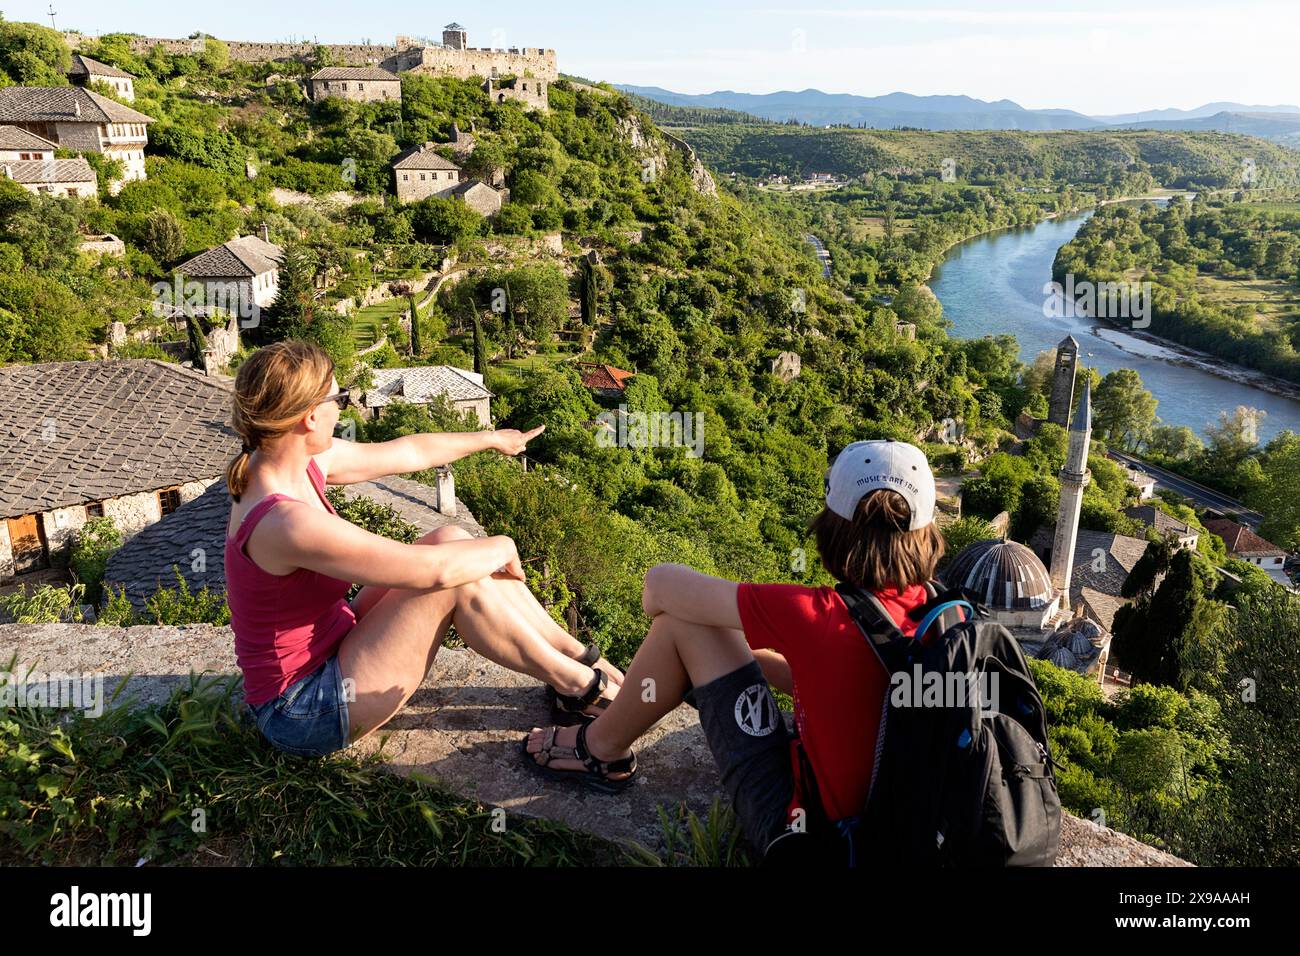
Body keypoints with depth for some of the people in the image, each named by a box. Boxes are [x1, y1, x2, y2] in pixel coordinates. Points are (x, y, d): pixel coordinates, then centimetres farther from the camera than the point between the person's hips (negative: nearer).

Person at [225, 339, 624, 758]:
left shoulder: (302, 459, -5)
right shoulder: (286, 523, -32)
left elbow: (406, 452, 10)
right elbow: (433, 570, -30)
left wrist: (491, 438, 23)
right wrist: (501, 547, -10)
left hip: (326, 648, 9)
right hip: (304, 714, -9)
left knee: (449, 540, -1)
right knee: (453, 581, -19)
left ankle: (578, 654, 7)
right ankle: (580, 687, -2)